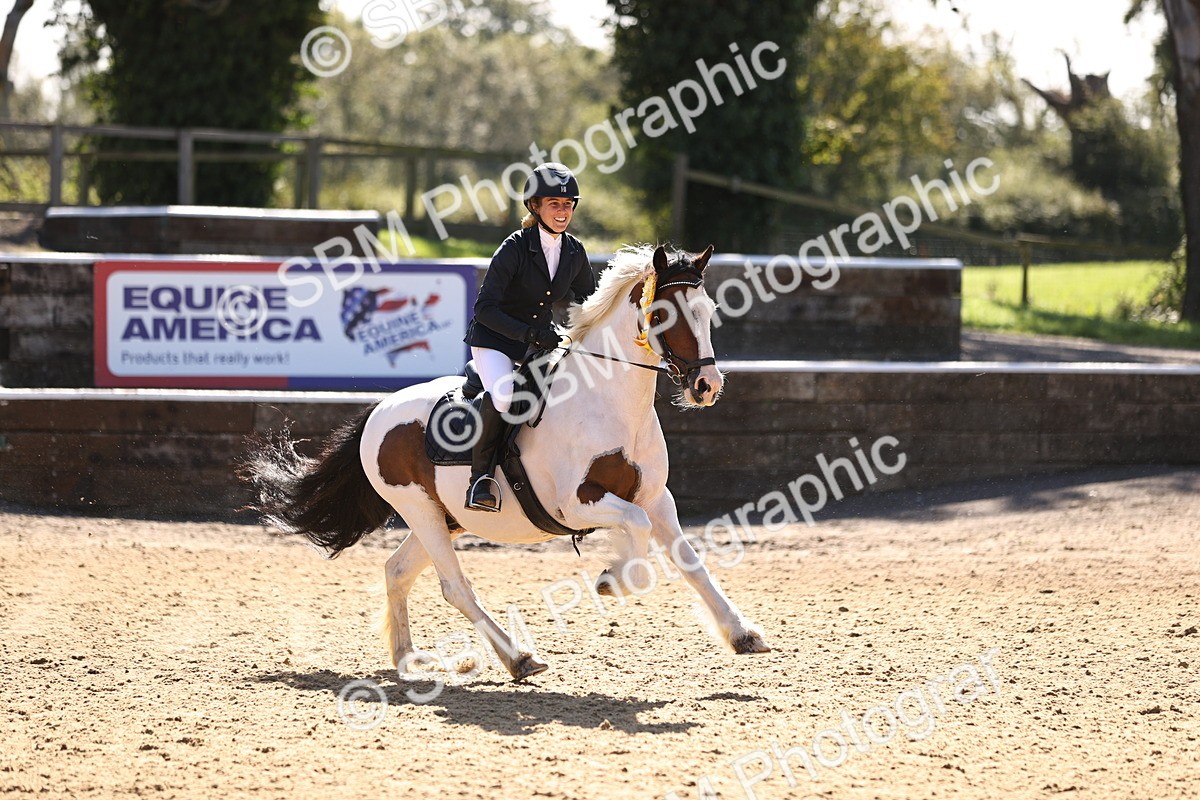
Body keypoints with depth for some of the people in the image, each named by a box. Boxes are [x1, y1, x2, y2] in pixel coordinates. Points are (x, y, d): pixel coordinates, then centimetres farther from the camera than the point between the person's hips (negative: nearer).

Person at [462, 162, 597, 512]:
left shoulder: (575, 252, -1)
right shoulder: (514, 249, -19)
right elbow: (485, 308, -23)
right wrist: (529, 334, -34)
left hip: (540, 341, 6)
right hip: (494, 339, -6)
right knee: (504, 395, -33)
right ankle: (481, 476, -17)